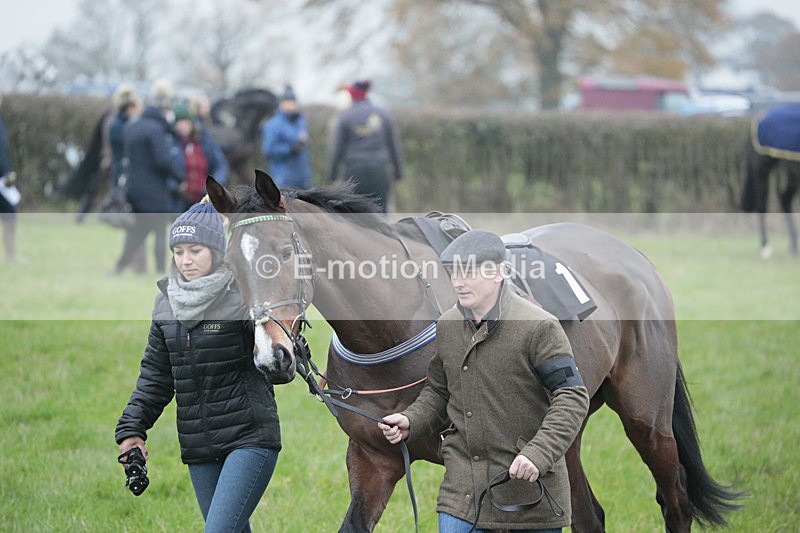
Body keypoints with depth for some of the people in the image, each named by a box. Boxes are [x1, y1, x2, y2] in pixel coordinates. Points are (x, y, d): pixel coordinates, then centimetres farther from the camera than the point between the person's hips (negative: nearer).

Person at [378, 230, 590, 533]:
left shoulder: (538, 328, -12)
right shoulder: (447, 326, 8)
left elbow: (572, 397, -14)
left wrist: (539, 454, -26)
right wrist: (410, 422, 0)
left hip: (529, 485, -5)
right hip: (463, 487, 5)